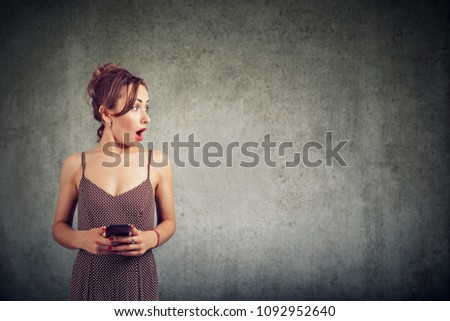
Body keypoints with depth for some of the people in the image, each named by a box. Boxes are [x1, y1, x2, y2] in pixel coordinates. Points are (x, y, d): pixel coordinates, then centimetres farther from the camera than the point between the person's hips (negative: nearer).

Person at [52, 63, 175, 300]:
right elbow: (59, 226, 6)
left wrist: (151, 238, -15)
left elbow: (168, 221, 5)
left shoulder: (157, 162, -6)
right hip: (89, 282, 0)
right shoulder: (76, 165, -4)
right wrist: (81, 239, -14)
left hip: (138, 283, 0)